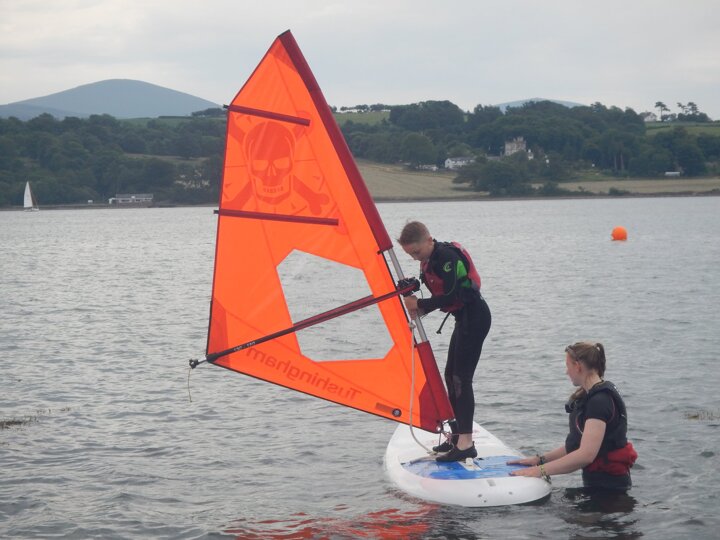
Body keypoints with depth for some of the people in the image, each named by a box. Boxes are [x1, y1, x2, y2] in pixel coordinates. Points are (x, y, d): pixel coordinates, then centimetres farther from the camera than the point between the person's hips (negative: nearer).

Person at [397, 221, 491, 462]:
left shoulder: (447, 256, -19)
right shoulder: (429, 260, 11)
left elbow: (451, 296, -24)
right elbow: (441, 295, 14)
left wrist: (420, 304, -15)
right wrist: (420, 309, -4)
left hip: (475, 316, -10)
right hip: (464, 318, 10)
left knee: (461, 379, -12)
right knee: (451, 375, 13)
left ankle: (465, 443, -11)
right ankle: (456, 435, 22)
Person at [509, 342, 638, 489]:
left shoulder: (600, 400, -19)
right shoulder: (589, 396, 14)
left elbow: (586, 454, -28)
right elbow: (576, 444, 16)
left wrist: (540, 470, -27)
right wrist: (540, 459, 6)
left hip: (609, 485, -9)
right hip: (596, 480, 9)